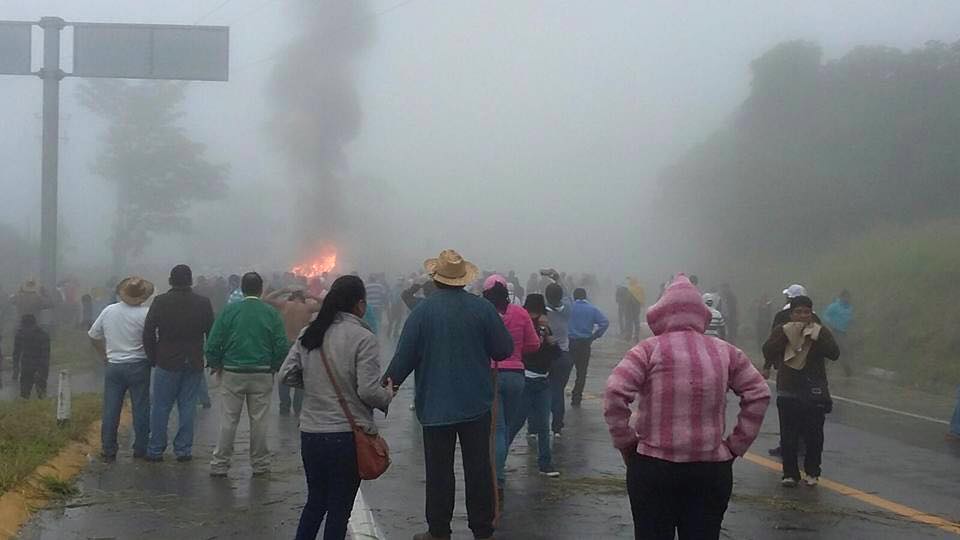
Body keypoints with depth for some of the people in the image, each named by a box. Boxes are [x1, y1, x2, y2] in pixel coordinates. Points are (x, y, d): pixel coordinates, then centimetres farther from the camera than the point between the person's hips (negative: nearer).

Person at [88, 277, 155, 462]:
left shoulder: (108, 311, -1)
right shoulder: (145, 314, -15)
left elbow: (93, 336, 9)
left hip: (113, 366, 3)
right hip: (138, 367, -3)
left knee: (110, 410, 8)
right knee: (140, 409, 7)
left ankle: (108, 451, 11)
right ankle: (140, 449, 12)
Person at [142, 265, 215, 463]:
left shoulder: (160, 302, -5)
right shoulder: (203, 303, -1)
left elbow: (148, 333, -4)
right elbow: (211, 334, 4)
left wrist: (152, 357, 7)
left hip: (166, 363, -1)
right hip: (194, 364, 1)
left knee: (161, 407, 5)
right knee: (187, 408, 7)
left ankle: (155, 450, 9)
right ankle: (183, 450, 9)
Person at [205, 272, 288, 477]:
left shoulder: (229, 310, -2)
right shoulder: (271, 313, -2)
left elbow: (213, 344, -4)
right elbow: (281, 347, -3)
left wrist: (216, 366, 11)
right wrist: (274, 368, 12)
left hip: (232, 373, 0)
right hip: (262, 374, 0)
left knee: (228, 420, 5)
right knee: (259, 420, 8)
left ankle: (219, 464, 8)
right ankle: (260, 464, 15)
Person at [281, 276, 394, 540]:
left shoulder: (308, 335, 5)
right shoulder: (363, 338, -12)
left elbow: (285, 375, 8)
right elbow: (369, 391, -17)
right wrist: (388, 394, 2)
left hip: (310, 435, 5)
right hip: (348, 436, -5)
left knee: (315, 501, 21)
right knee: (339, 508, 7)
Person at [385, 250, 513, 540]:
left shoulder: (423, 310, -9)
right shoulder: (483, 308, -6)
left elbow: (404, 356, -7)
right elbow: (504, 350, 0)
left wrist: (389, 383, 8)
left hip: (436, 404, -1)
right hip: (477, 404, 1)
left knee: (439, 470, 6)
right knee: (479, 467, 8)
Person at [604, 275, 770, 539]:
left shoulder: (650, 349, -6)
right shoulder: (725, 352, 4)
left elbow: (615, 392, -16)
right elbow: (759, 394, 4)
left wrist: (624, 442, -5)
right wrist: (736, 445, 8)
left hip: (653, 467, -2)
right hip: (712, 470, 3)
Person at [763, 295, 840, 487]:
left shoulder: (821, 331, 2)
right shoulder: (781, 331, 3)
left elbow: (834, 353, -12)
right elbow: (767, 351, -11)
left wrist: (816, 338, -22)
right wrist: (786, 335, -18)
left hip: (814, 391, 0)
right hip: (788, 391, 0)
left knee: (813, 435, 3)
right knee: (788, 436, 1)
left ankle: (812, 472, 18)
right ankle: (790, 474, 9)